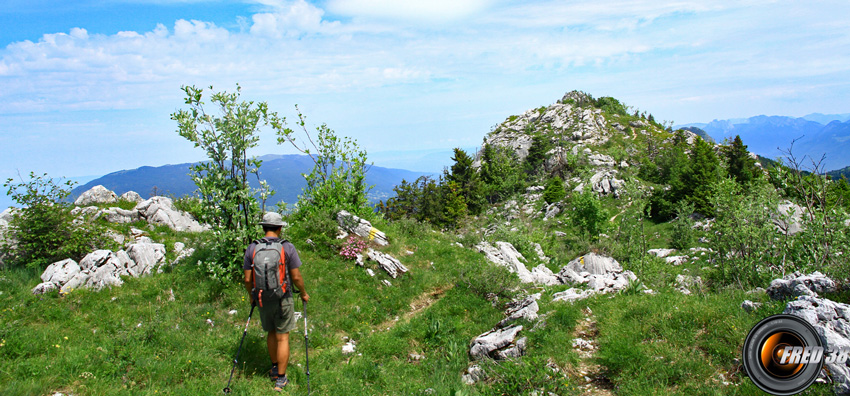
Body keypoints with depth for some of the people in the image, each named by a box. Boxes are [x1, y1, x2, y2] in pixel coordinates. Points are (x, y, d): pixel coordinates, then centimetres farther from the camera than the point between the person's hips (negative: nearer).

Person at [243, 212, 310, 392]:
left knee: (271, 333, 23)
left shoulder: (252, 248, -3)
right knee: (282, 338, 6)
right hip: (283, 299, -3)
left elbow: (247, 279, -1)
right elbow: (296, 277, -9)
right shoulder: (287, 247, -11)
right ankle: (280, 379, 11)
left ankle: (275, 368, 38)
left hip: (262, 300, 3)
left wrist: (251, 296, 18)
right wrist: (304, 293, 9)